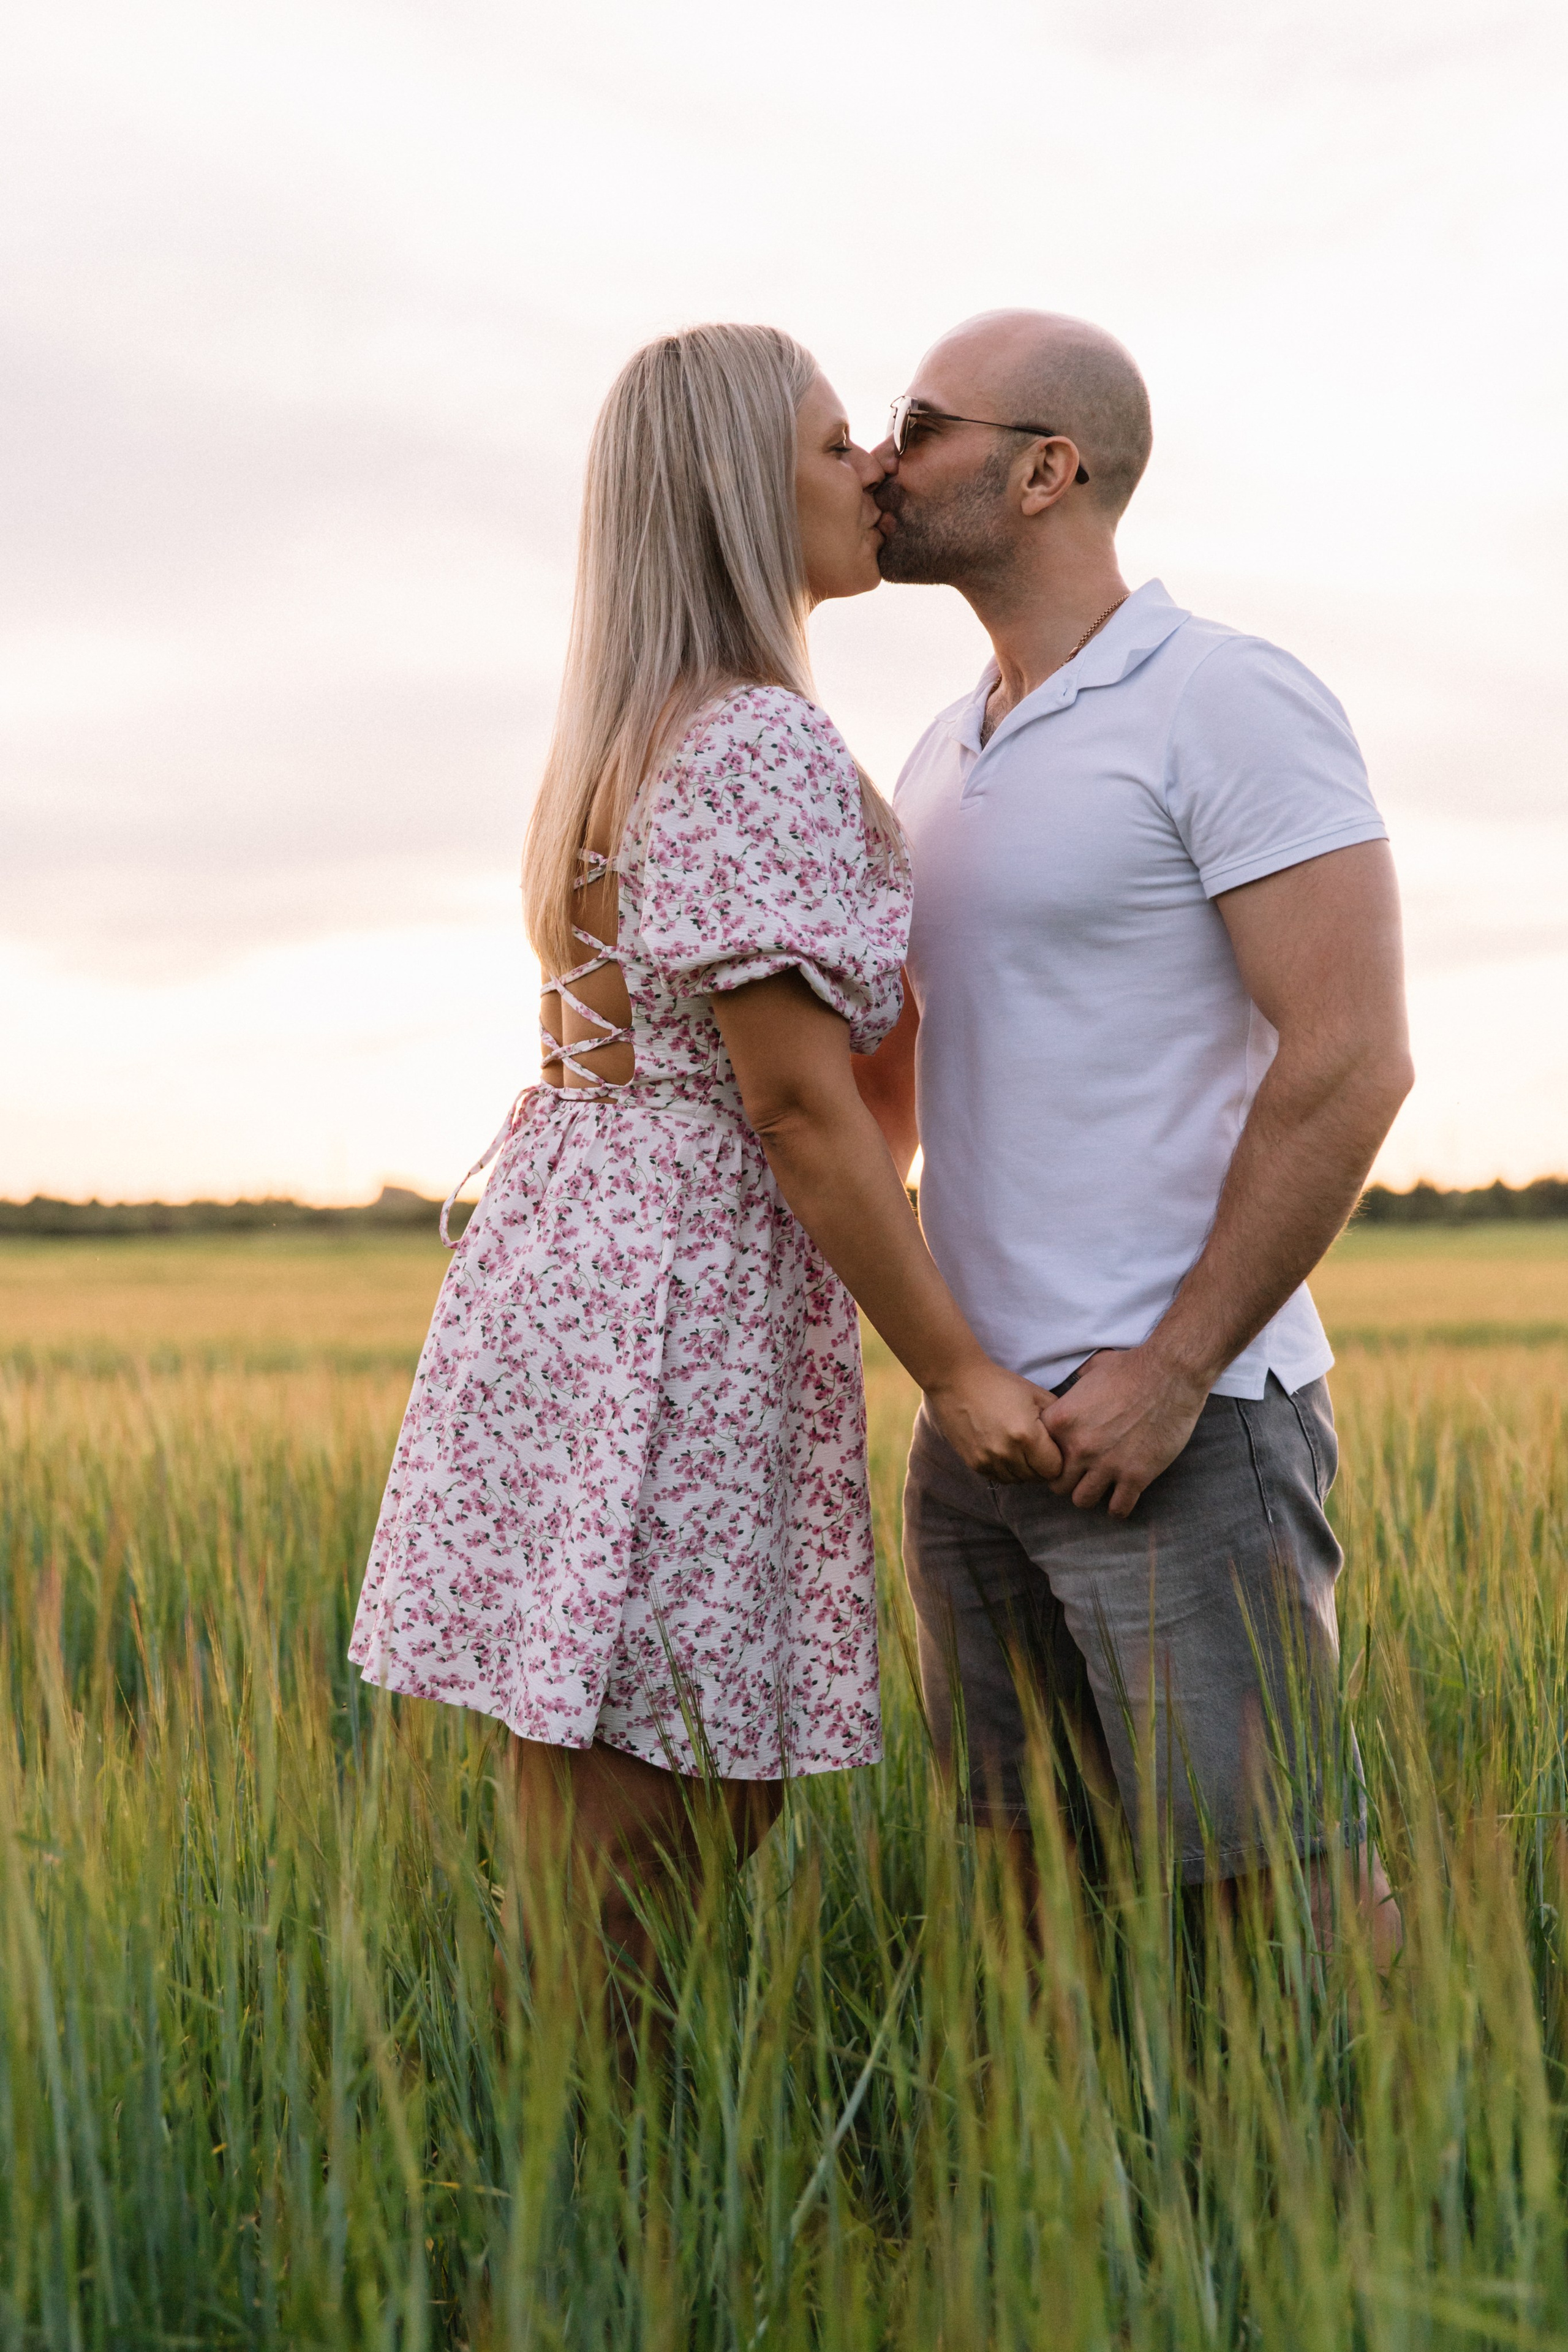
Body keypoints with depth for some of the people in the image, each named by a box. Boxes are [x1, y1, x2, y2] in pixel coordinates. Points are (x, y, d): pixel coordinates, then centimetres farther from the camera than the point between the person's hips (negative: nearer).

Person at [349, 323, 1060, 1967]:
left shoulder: (629, 739, 18)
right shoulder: (762, 743, -13)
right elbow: (795, 1097, -17)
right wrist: (955, 1369, -12)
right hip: (671, 1297, -10)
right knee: (630, 1899, -4)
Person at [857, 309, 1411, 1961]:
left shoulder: (1234, 705, -9)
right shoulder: (945, 762, 16)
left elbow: (1349, 1063, -18)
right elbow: (879, 1102, 22)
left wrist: (1172, 1372, -19)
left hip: (1186, 1426, -8)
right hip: (982, 1434, 8)